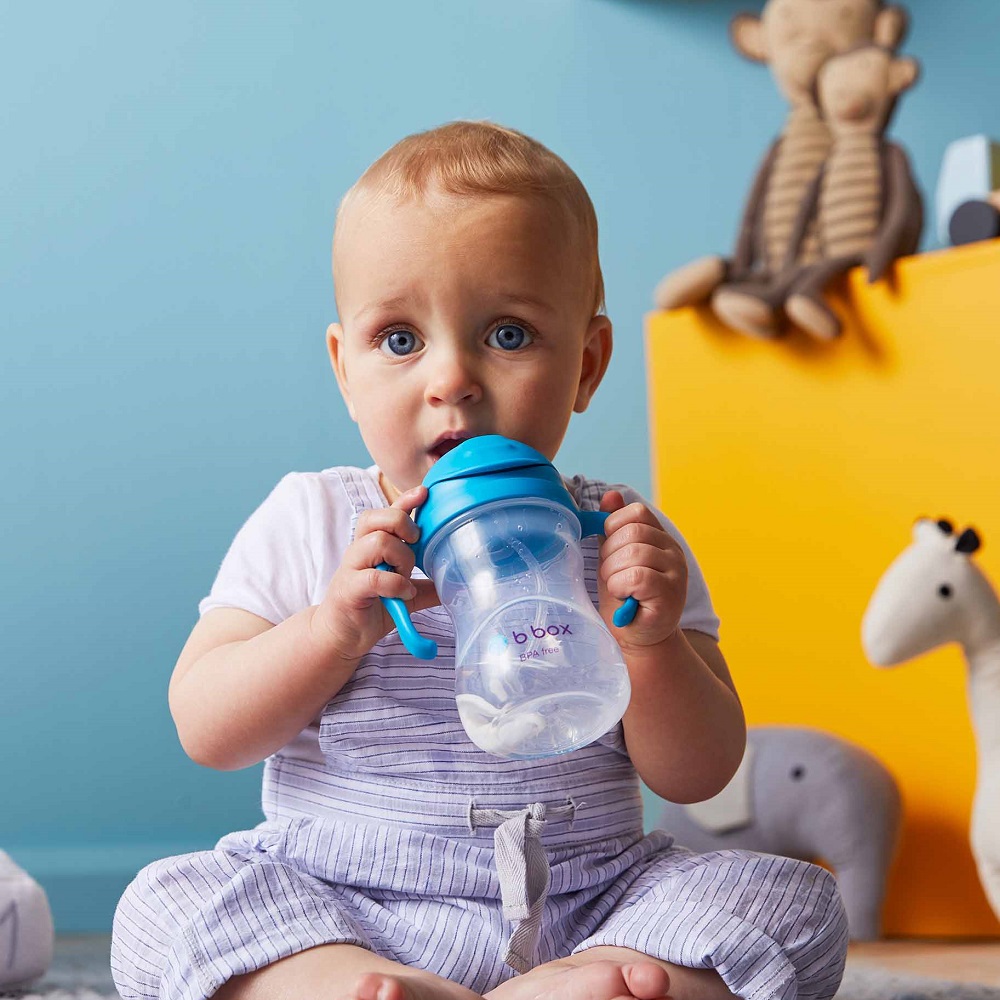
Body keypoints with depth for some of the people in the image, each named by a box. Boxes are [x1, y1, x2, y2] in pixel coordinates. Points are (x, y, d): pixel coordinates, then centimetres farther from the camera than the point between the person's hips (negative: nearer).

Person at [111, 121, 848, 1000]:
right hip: (335, 911, 0)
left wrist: (649, 644, -18)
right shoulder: (309, 525, 2)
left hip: (587, 910, 1)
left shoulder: (621, 541, 2)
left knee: (792, 902, -19)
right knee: (166, 902, -23)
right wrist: (337, 629, -20)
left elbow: (697, 777, 1)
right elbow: (205, 732, -4)